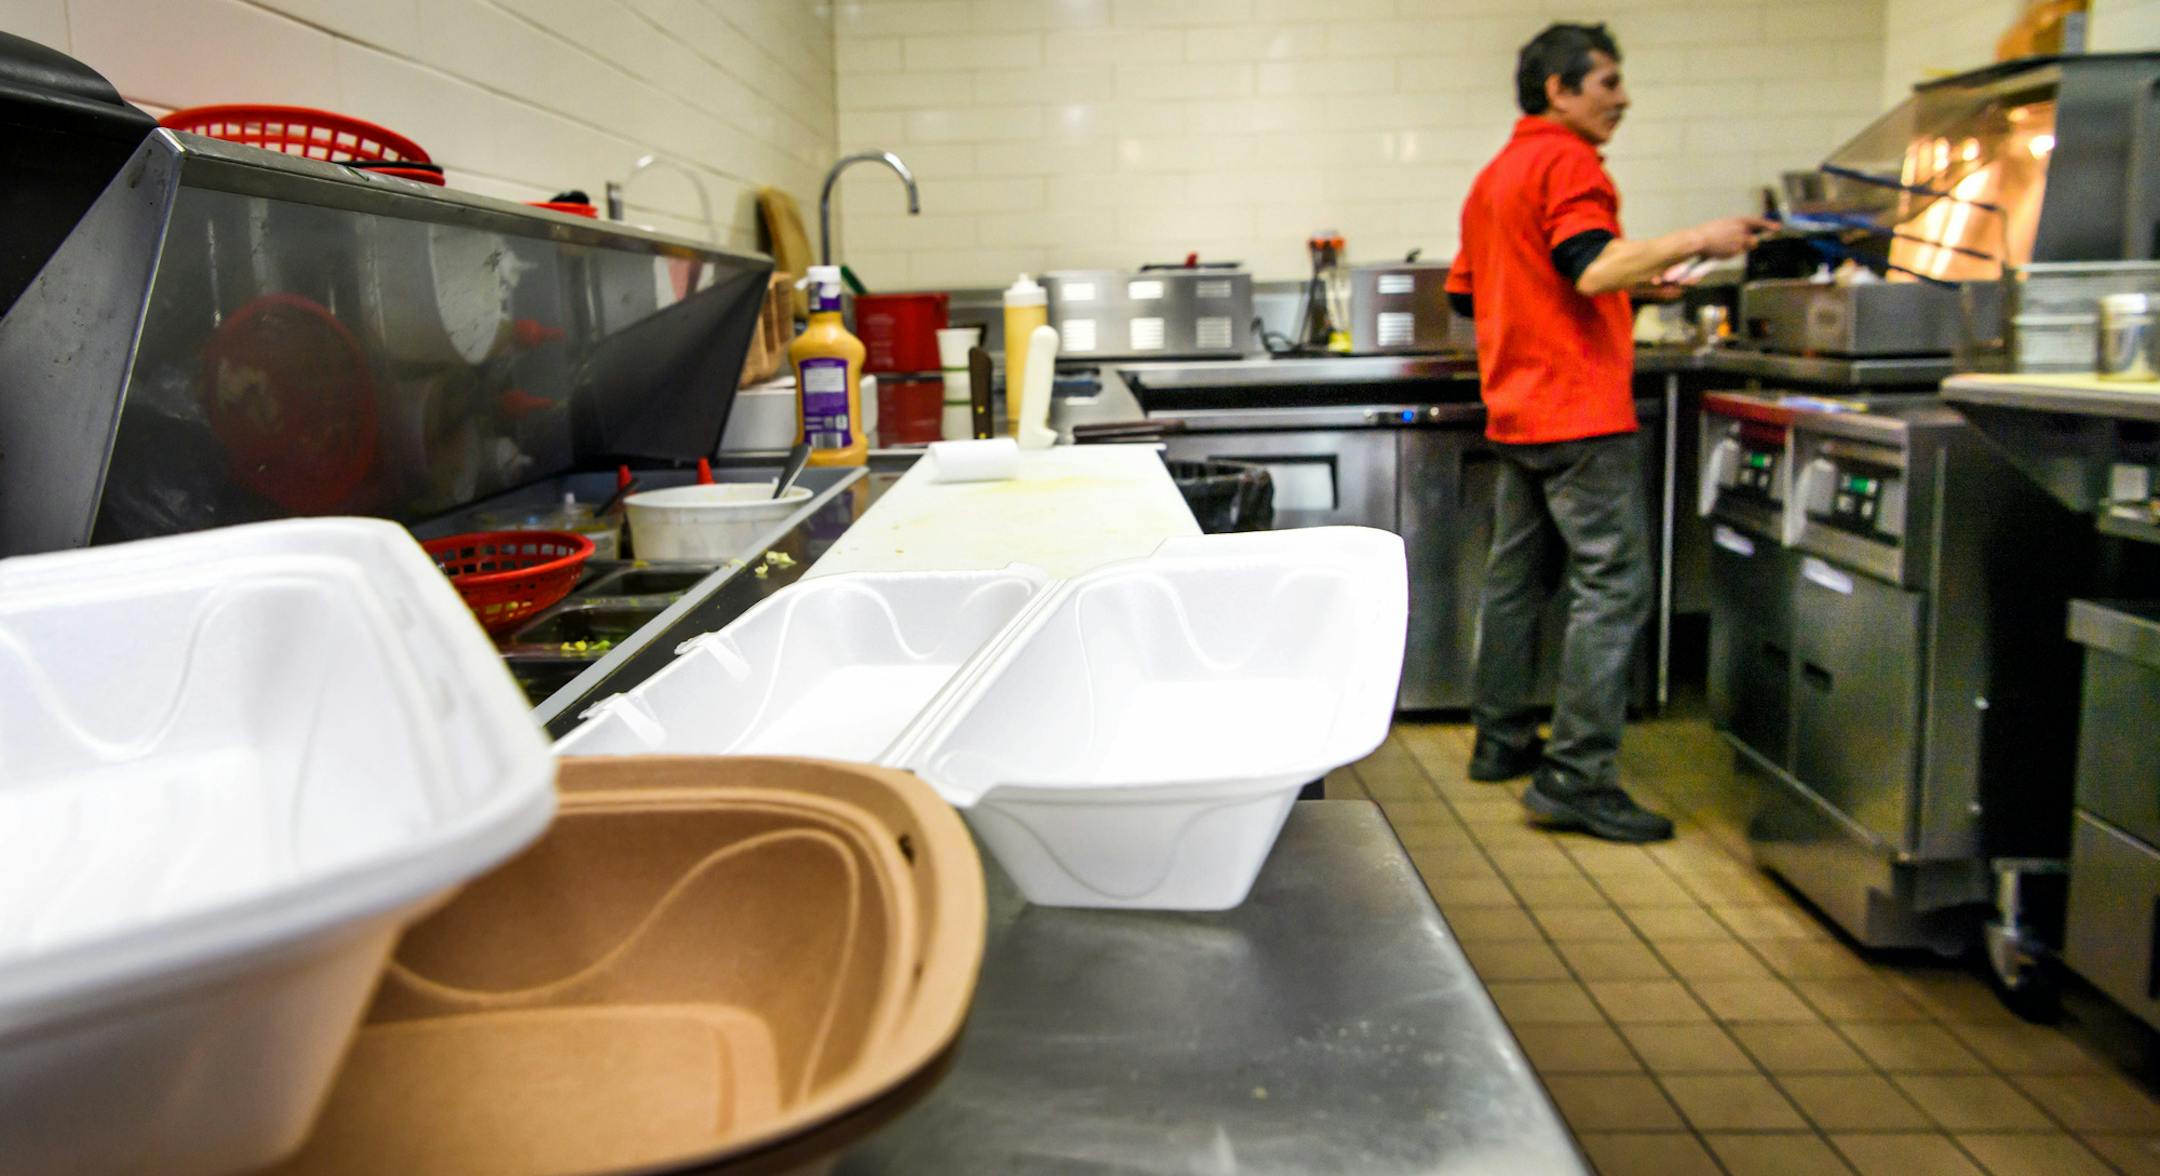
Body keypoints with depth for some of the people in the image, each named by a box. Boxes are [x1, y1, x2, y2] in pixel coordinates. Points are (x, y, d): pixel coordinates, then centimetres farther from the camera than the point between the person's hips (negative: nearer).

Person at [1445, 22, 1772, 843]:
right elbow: (1593, 269, -23)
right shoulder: (1568, 162, -9)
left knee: (1515, 577, 15)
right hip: (1579, 411, -10)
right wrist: (1697, 242, -19)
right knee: (1613, 588, -10)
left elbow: (1467, 293, 24)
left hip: (1515, 408, 10)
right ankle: (1577, 777, -13)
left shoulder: (1494, 175, 19)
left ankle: (1501, 741, 24)